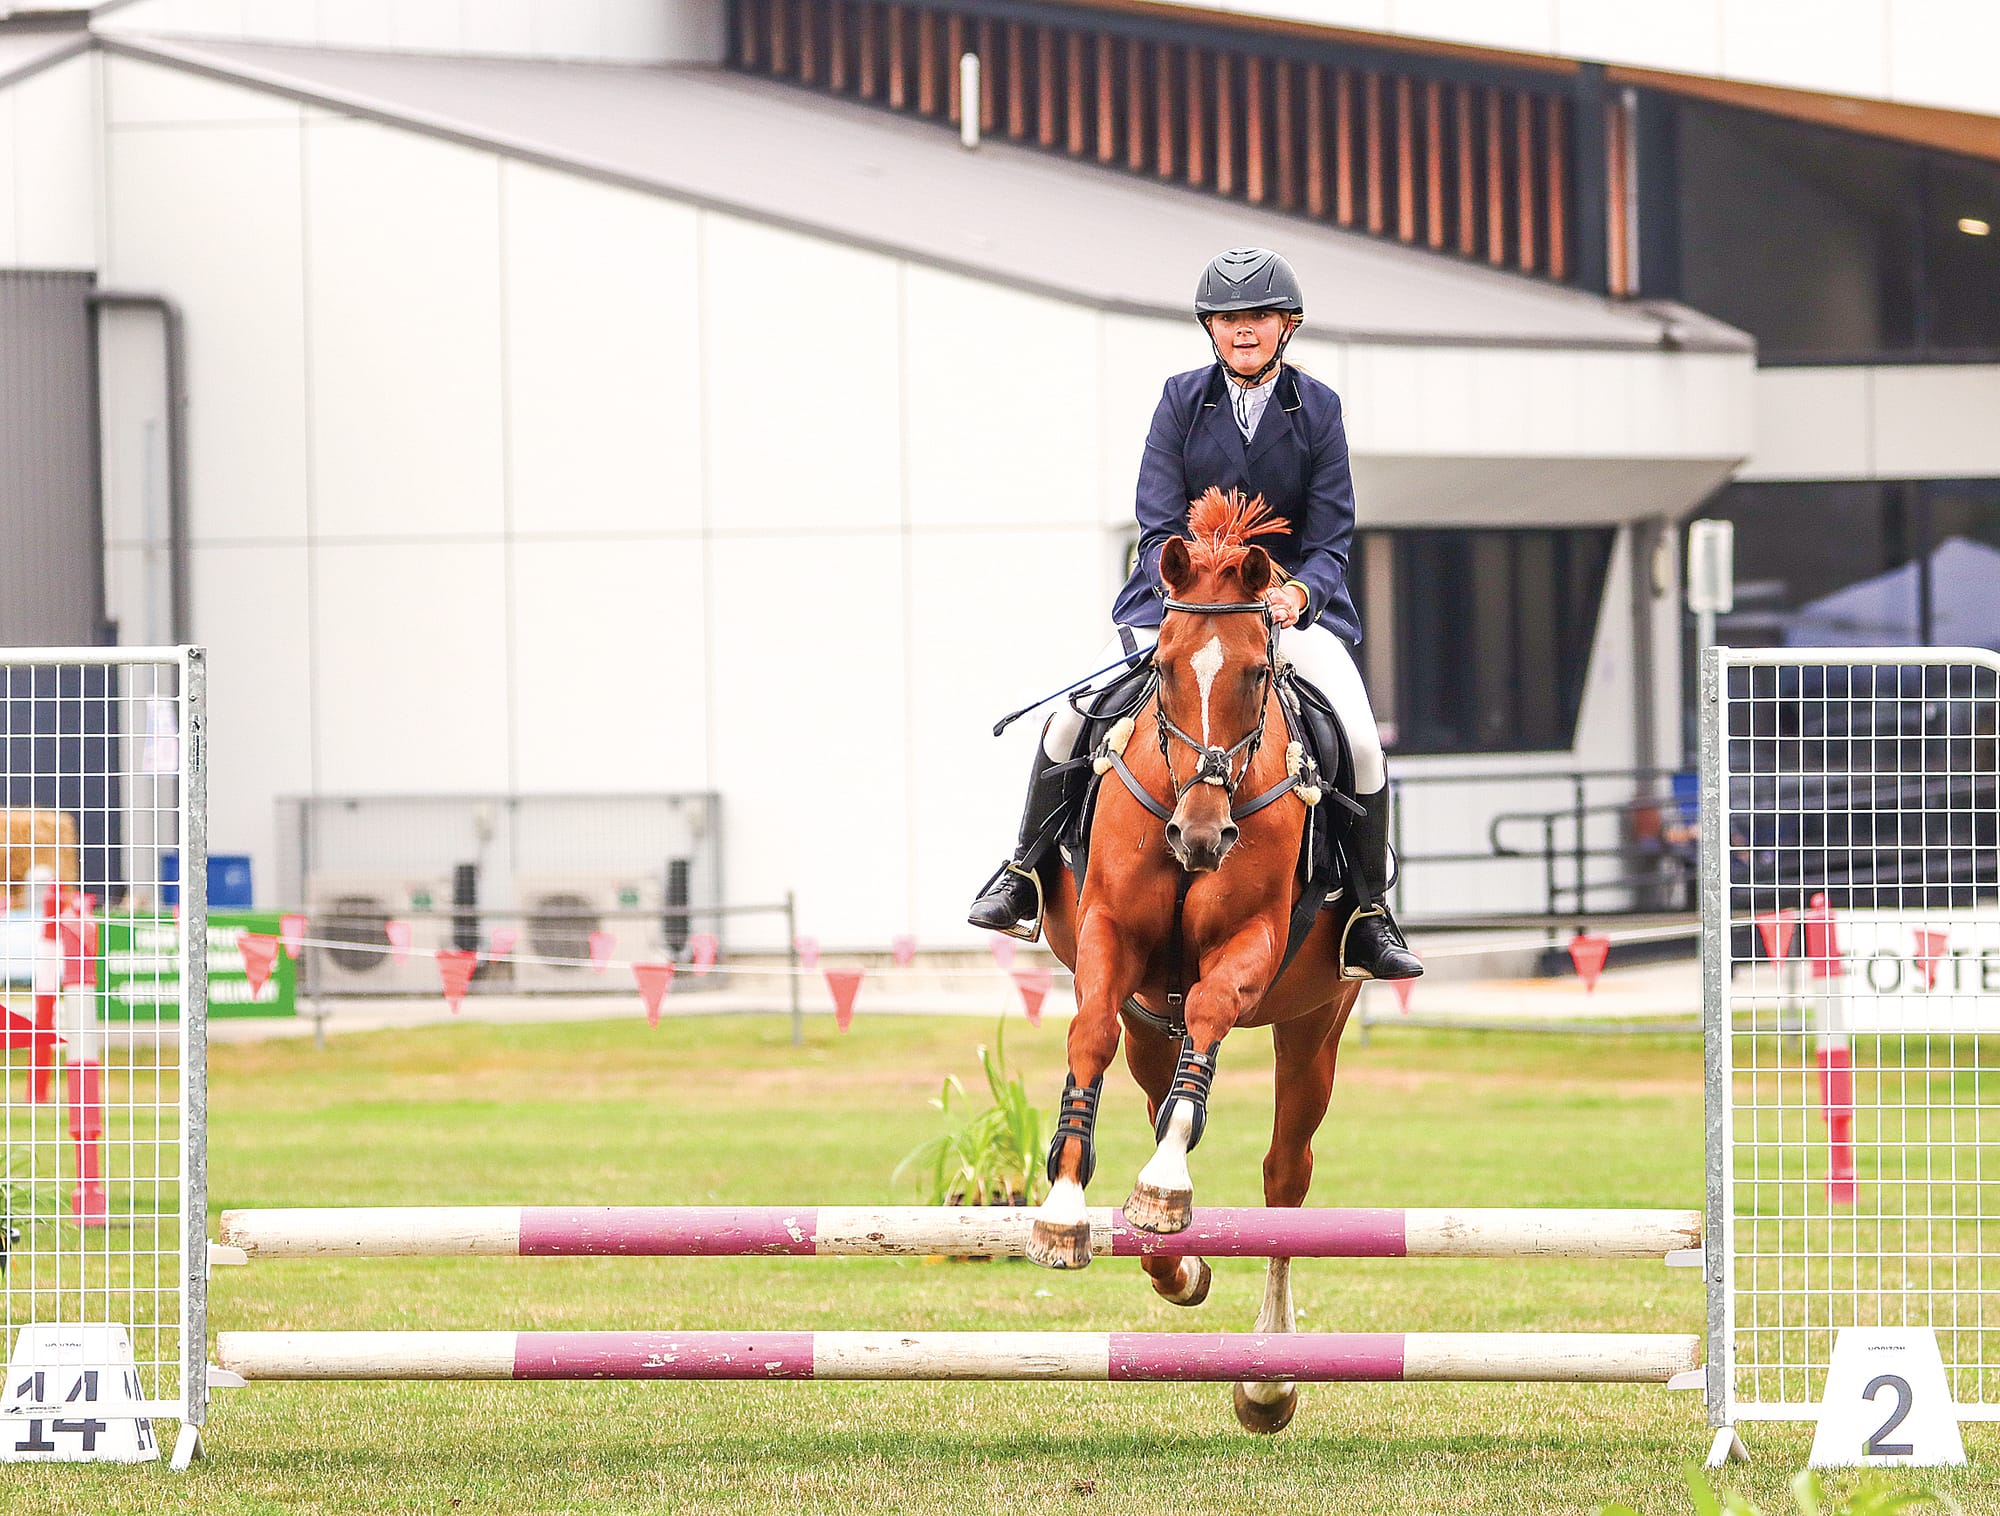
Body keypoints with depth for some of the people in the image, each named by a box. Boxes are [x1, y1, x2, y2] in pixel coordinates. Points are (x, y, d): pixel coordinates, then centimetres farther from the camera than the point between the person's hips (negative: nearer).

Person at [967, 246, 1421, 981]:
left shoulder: (1317, 409, -1)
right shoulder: (1183, 399, -1)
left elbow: (1330, 541, -3)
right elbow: (1159, 526, -5)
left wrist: (1298, 595, -25)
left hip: (1291, 601, 0)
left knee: (1361, 746, -21)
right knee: (1070, 719, -17)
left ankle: (1367, 919, -4)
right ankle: (1025, 877, 5)